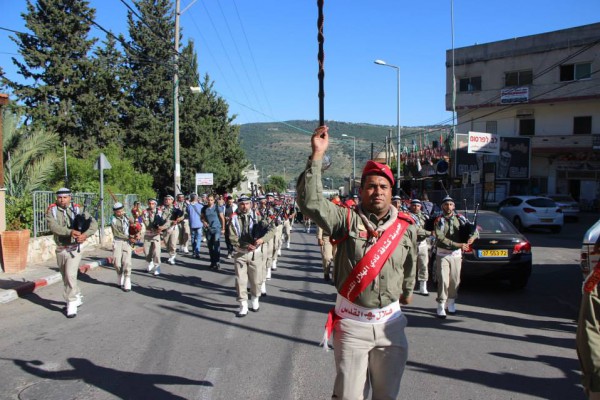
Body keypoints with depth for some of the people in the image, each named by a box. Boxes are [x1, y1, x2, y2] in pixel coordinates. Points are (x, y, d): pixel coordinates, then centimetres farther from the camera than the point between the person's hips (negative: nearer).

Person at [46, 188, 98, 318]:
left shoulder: (77, 209, -2)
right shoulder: (52, 210, -2)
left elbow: (93, 223, -7)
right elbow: (52, 226, -20)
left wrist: (85, 234, -26)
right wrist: (70, 232, -35)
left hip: (74, 248, -3)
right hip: (60, 249, 3)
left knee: (70, 275, -14)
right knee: (65, 277, 16)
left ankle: (72, 304, -5)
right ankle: (77, 297, 36)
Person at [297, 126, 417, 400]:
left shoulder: (406, 228, 0)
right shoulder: (347, 221, -10)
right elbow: (310, 202, -24)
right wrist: (317, 155, -29)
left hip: (390, 322, 3)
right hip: (351, 322, -2)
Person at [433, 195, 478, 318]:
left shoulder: (459, 218, 5)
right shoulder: (439, 220, -5)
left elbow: (474, 230, 4)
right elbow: (440, 238, -16)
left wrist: (472, 237, -20)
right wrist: (458, 245, -22)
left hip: (457, 254, 3)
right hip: (443, 254, -3)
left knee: (455, 281, 10)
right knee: (443, 280, -7)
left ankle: (451, 303, 26)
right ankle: (441, 306, 0)